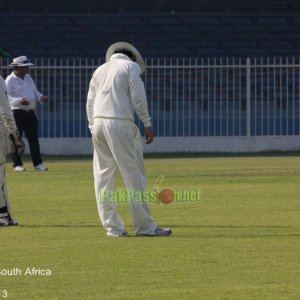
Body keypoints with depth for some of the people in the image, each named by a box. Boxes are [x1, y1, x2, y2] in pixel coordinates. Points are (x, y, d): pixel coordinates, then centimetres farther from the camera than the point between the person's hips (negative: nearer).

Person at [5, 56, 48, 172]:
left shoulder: (28, 78, 16)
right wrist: (19, 101, -29)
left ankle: (37, 163, 7)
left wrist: (41, 97, 0)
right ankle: (17, 164, 3)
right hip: (17, 113, -7)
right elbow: (6, 97, -16)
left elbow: (35, 92, 23)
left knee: (34, 139, 5)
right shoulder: (10, 80, -7)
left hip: (30, 113, 7)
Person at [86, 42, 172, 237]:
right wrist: (147, 125, -1)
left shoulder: (100, 69, 21)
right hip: (120, 124, -6)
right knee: (134, 175, -5)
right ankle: (145, 226, -7)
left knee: (104, 176, 7)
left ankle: (112, 227, 5)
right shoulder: (130, 66, 4)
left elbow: (90, 102, 18)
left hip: (98, 123, 6)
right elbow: (138, 98, -5)